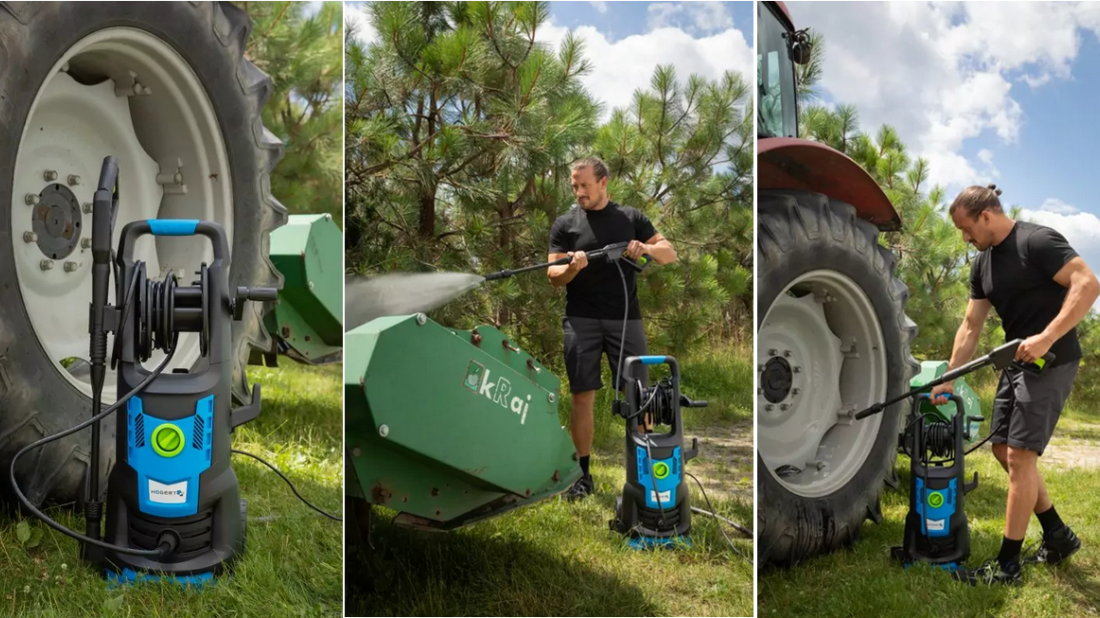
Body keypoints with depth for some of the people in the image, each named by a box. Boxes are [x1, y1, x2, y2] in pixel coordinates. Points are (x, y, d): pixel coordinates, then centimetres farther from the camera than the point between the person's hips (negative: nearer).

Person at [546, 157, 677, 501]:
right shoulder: (565, 224, 5)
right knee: (582, 396, -1)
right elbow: (553, 277, 0)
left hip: (625, 318, 1)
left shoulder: (631, 218, 8)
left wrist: (647, 249, -13)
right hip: (581, 320, 0)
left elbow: (670, 254, 8)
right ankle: (583, 474, 8)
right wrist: (571, 269, -23)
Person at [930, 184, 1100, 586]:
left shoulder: (1037, 242, -13)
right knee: (1004, 449, 11)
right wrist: (948, 379, 9)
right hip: (1017, 362, 9)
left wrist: (1046, 337, -29)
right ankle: (1057, 535, 27)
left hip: (1051, 361, -9)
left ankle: (1008, 565, -3)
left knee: (1020, 455, -10)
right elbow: (971, 326, 13)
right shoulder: (983, 265, 12)